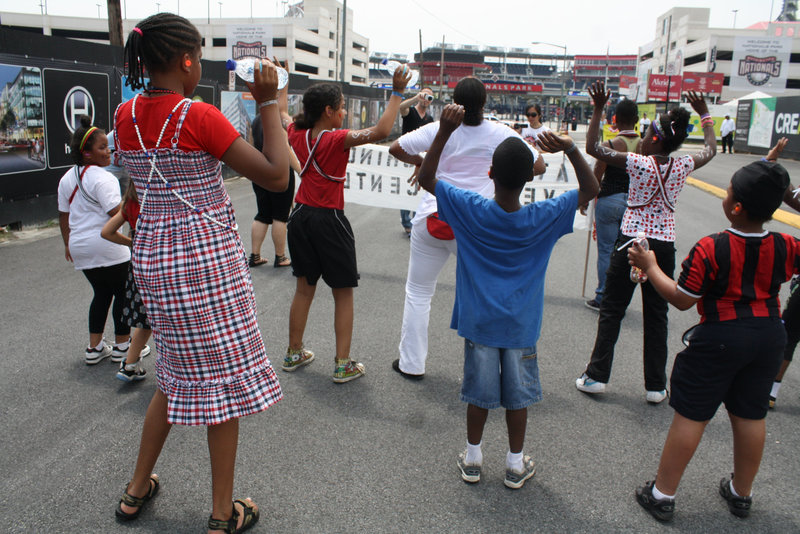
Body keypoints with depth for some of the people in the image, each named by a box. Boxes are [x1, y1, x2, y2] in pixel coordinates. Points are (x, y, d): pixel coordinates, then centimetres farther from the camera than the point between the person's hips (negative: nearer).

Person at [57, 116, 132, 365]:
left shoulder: (67, 179, 11)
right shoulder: (101, 178, -15)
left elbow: (63, 215, 16)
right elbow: (117, 212, -25)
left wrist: (68, 244, 24)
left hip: (80, 250, 8)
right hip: (108, 248, -8)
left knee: (101, 293, 19)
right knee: (123, 294, 6)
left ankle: (94, 348, 21)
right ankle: (122, 347, 14)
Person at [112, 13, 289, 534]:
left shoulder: (126, 115, 5)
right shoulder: (199, 117, -17)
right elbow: (276, 176, -17)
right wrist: (269, 101, -11)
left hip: (152, 253, 7)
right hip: (207, 256, -7)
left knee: (178, 375, 23)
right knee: (224, 379, 6)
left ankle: (137, 489, 37)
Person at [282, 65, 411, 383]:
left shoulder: (297, 135, 1)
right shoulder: (338, 140, -17)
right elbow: (381, 131, -28)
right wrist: (397, 93, -20)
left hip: (301, 217, 6)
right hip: (329, 220, -6)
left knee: (304, 288, 18)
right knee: (343, 294, 5)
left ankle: (294, 354, 29)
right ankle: (343, 365, 9)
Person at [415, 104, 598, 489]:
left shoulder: (471, 210, -16)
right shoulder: (543, 218, -15)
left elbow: (425, 179, -10)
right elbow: (591, 189, -4)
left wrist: (444, 131, -19)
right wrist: (571, 149, -20)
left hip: (479, 322, 0)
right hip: (520, 326, 0)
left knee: (479, 392, 13)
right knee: (517, 394, 14)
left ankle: (472, 459, 29)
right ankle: (516, 464, 29)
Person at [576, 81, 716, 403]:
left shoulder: (638, 163, -12)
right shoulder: (683, 166, -1)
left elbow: (592, 147, -7)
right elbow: (710, 150, 22)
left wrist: (598, 109, -2)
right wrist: (705, 115, 32)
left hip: (631, 242, -3)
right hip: (664, 246, 3)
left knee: (611, 310, 8)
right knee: (656, 316, 11)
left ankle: (597, 376, 13)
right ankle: (655, 386, 17)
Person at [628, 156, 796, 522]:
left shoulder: (710, 249, -20)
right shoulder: (785, 248, -6)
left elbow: (681, 300, -15)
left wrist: (649, 266, -4)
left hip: (719, 338, -5)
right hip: (770, 334, 5)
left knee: (690, 415, 4)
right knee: (750, 416, 18)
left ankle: (662, 495, 16)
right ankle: (741, 494, 36)